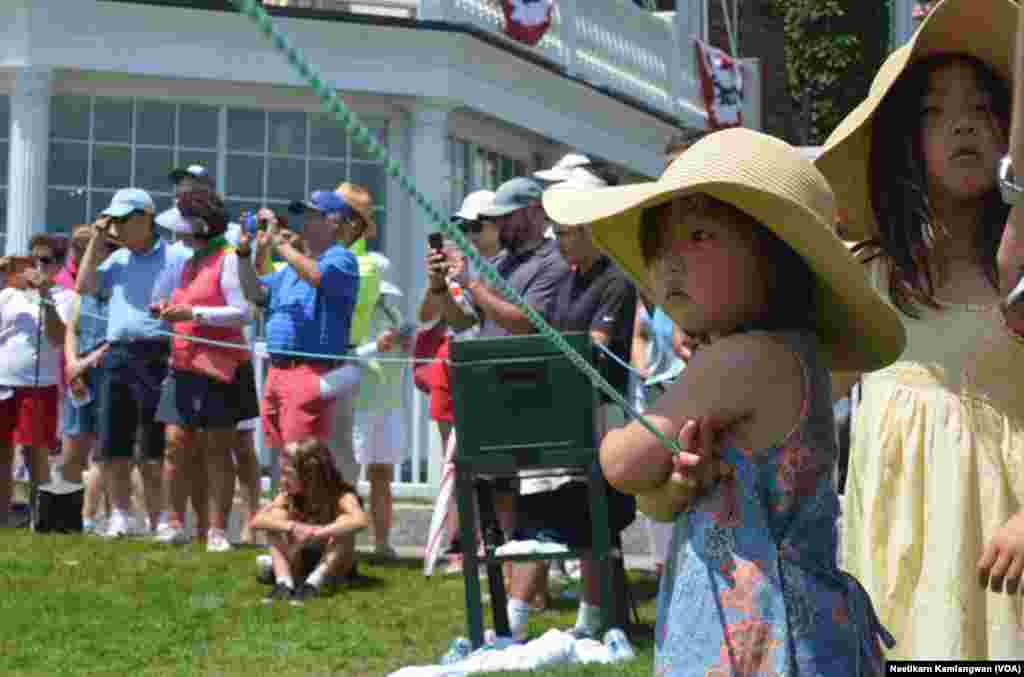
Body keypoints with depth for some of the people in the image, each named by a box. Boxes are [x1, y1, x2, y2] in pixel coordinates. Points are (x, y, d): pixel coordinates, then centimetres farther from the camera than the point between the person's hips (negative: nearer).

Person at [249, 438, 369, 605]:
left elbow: (361, 521, -43)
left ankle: (313, 584, -41)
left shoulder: (341, 496, -22)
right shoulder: (289, 497, -9)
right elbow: (257, 521, -22)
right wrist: (292, 526, -39)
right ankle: (284, 583, -31)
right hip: (299, 566, 4)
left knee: (344, 523, -30)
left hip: (334, 567, -4)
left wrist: (317, 532, -51)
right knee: (277, 516, -16)